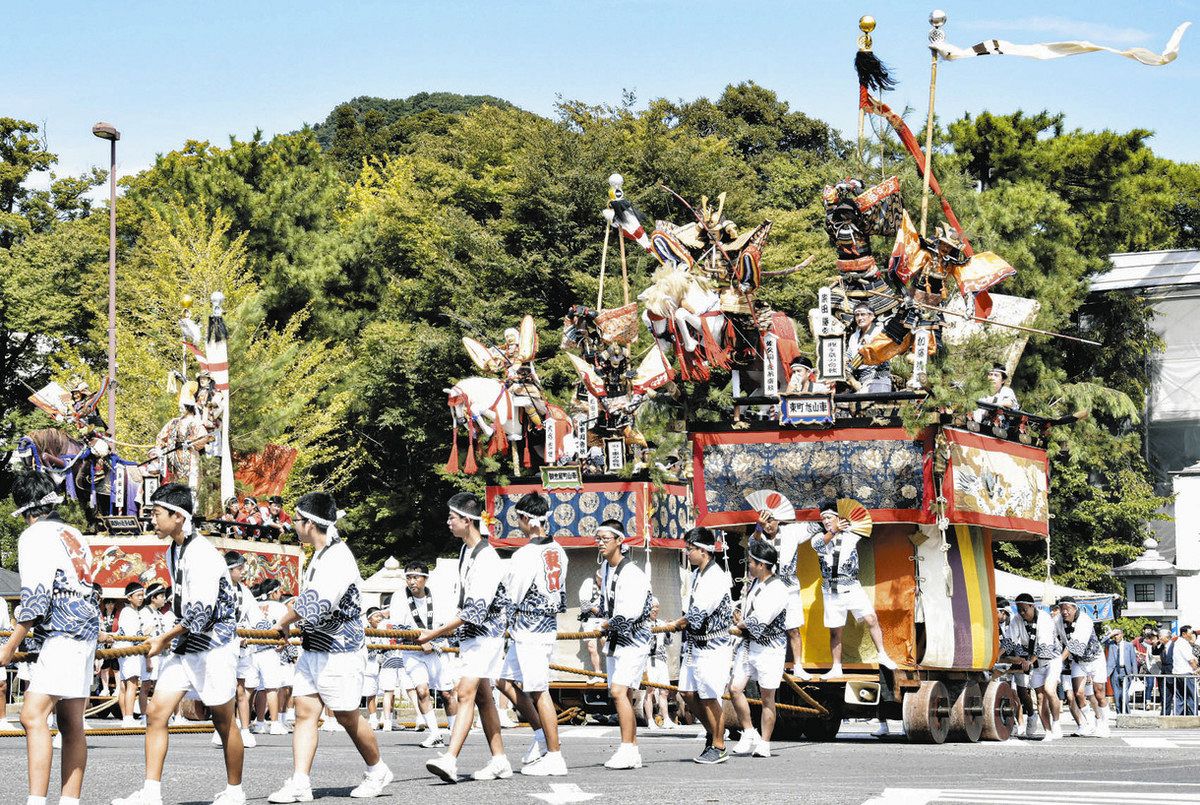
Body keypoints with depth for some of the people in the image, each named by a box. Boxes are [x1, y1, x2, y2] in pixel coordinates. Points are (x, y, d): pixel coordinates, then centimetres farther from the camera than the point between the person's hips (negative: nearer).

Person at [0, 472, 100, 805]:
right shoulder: (74, 535, 20)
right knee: (71, 724, 8)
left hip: (61, 636, -10)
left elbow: (35, 598, -14)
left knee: (33, 716, -17)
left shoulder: (36, 536, -6)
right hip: (86, 633, 10)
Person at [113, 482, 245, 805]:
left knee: (224, 721, 4)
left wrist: (164, 639, -14)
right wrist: (172, 640, 17)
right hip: (184, 646, 9)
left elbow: (201, 612, -22)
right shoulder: (173, 552, 12)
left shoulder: (202, 553, -18)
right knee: (156, 713, -2)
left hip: (213, 647, -9)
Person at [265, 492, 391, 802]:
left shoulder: (338, 558, -19)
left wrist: (283, 623, -11)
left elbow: (314, 605, -24)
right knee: (304, 710, -1)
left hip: (339, 652, -9)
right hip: (313, 650, 9)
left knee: (347, 716, 2)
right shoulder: (320, 556, 12)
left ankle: (377, 771, 21)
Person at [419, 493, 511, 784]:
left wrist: (436, 633, -24)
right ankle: (500, 761, 16)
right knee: (482, 696, 11)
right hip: (469, 635, 10)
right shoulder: (466, 550, 10)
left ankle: (450, 760, -29)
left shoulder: (486, 558, -20)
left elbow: (475, 610, -25)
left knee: (466, 693, -19)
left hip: (485, 634, -10)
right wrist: (448, 630, 28)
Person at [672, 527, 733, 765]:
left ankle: (719, 747, 3)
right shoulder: (697, 574, 13)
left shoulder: (717, 578, -17)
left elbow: (699, 613, -18)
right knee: (689, 692, 9)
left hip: (713, 645, -9)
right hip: (695, 643, 9)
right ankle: (712, 734, 24)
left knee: (709, 697, -6)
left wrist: (677, 624, -4)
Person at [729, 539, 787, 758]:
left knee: (767, 697, 1)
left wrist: (741, 624, -3)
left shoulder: (778, 590, -15)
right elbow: (743, 608, 24)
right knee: (735, 688, -2)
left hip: (769, 648, -7)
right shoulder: (753, 583, 11)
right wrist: (738, 615, 1)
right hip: (748, 644, 7)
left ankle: (764, 744, 8)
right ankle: (749, 734, 12)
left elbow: (760, 621, -20)